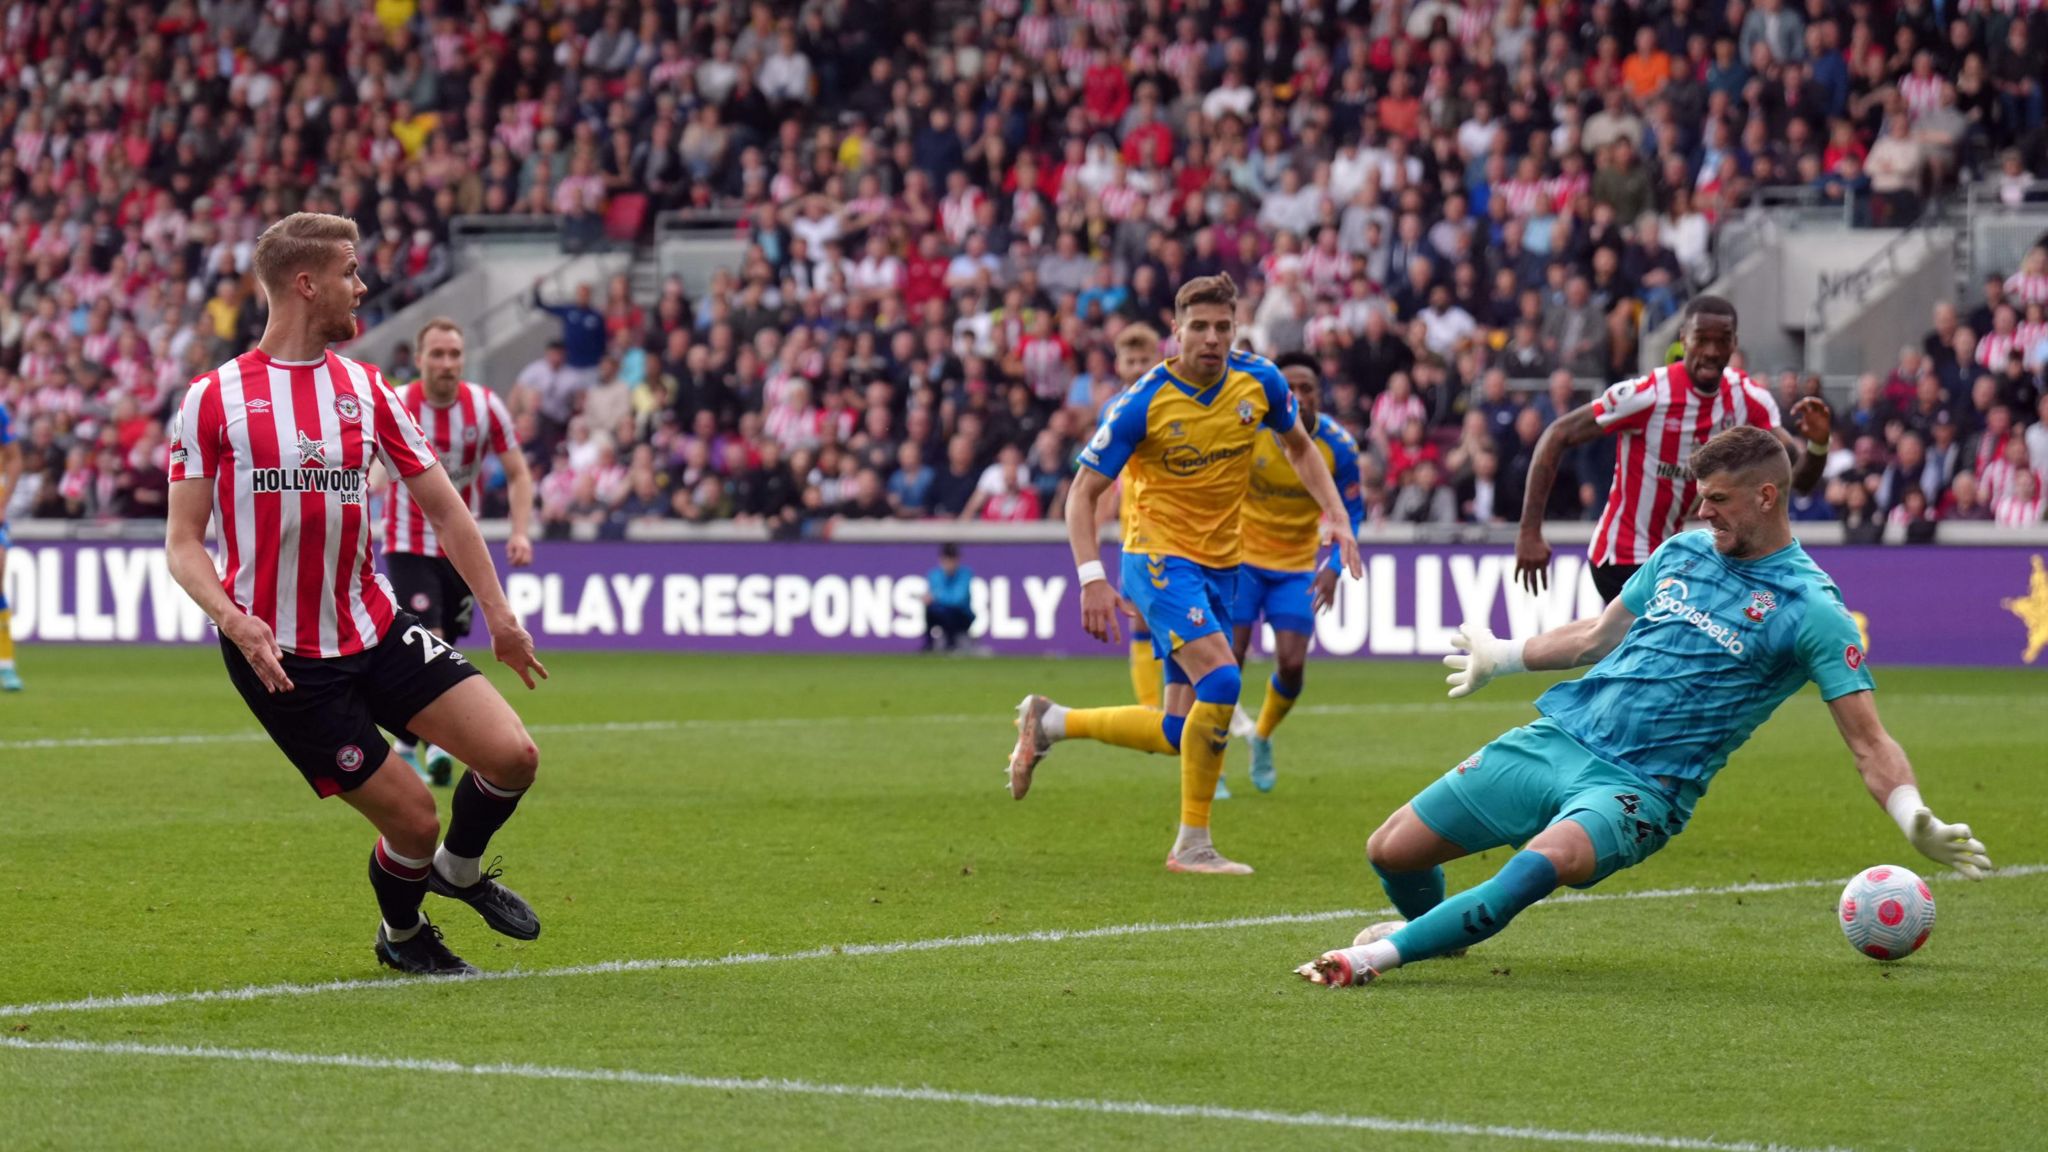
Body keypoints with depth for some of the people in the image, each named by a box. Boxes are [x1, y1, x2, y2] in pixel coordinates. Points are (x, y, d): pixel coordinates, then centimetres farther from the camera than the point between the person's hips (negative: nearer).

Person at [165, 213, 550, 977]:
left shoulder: (364, 390, 7)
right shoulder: (213, 399, -6)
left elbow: (443, 507, 12)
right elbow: (182, 542, -6)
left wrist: (499, 614, 9)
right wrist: (234, 620, -23)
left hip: (375, 628, 5)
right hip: (281, 656, -5)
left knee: (512, 756, -9)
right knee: (411, 819, -6)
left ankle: (458, 868, 24)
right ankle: (401, 934, 28)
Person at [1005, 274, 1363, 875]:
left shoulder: (1260, 381, -4)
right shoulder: (1143, 403, -17)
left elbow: (1299, 447, 16)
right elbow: (1083, 492, -10)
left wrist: (1337, 516, 3)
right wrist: (1092, 578, -22)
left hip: (1221, 565, 6)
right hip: (1159, 555, -6)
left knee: (1177, 735, 5)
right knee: (1221, 680, -26)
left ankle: (1048, 721, 29)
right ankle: (1193, 844, -14)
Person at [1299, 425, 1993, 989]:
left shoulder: (1810, 607, -6)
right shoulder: (1683, 552, 12)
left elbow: (1868, 741, -10)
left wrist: (1916, 821, -28)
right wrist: (1501, 657, 40)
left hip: (1642, 788, -6)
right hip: (1558, 738, 6)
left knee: (1547, 860, -39)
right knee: (1391, 851, 3)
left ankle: (1380, 957, -34)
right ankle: (1435, 931, 38)